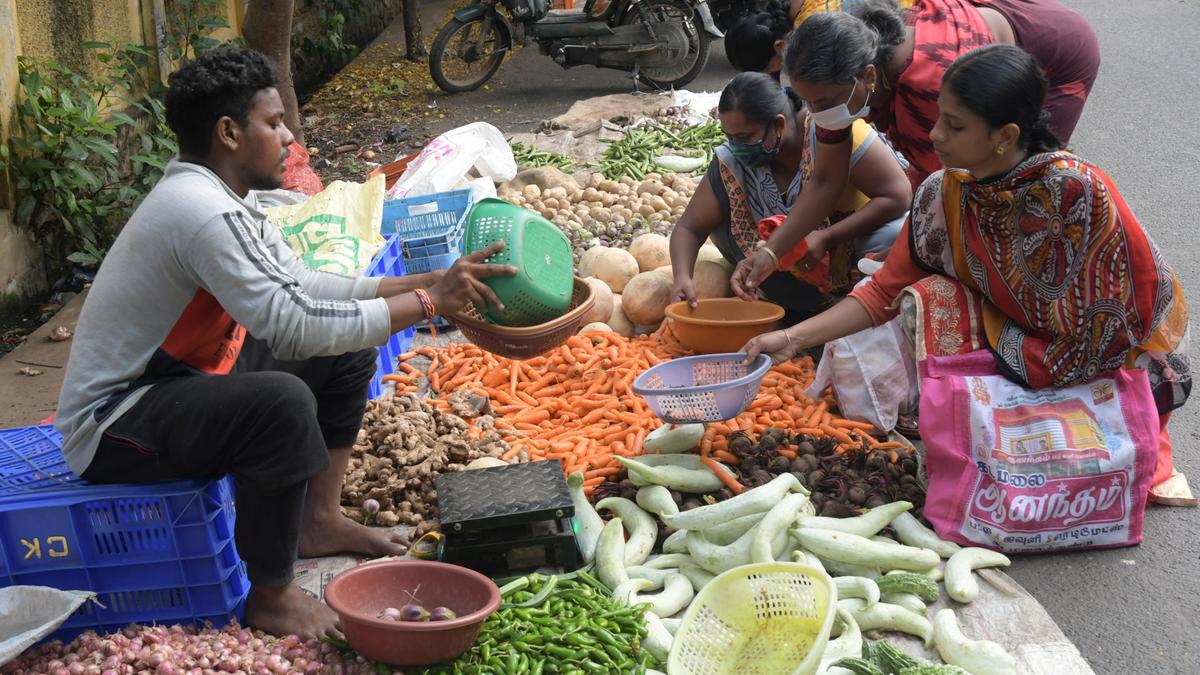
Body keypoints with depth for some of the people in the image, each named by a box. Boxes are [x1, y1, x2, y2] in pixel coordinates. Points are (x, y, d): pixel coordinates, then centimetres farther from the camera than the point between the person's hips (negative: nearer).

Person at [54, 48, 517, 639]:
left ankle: (318, 521, 17)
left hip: (185, 378, 10)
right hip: (111, 430, -10)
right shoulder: (202, 212, -27)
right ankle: (271, 597, -16)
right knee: (284, 402, -35)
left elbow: (302, 285, 6)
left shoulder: (221, 196, 4)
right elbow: (295, 327, -33)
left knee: (347, 350, 9)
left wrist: (419, 283, -5)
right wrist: (427, 301, -25)